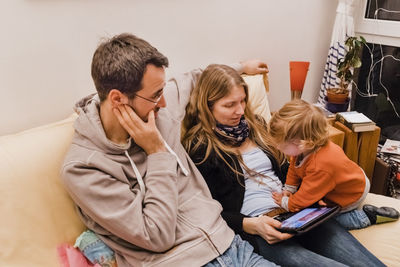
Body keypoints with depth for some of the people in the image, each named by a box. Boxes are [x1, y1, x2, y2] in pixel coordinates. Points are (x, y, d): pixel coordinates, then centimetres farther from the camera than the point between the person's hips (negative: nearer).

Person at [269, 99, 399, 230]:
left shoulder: (321, 167, -43)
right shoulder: (303, 149, -17)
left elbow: (304, 200, -33)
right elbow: (294, 168, 5)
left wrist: (284, 202, -17)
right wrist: (288, 190, 1)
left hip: (352, 197, -9)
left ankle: (366, 217, -1)